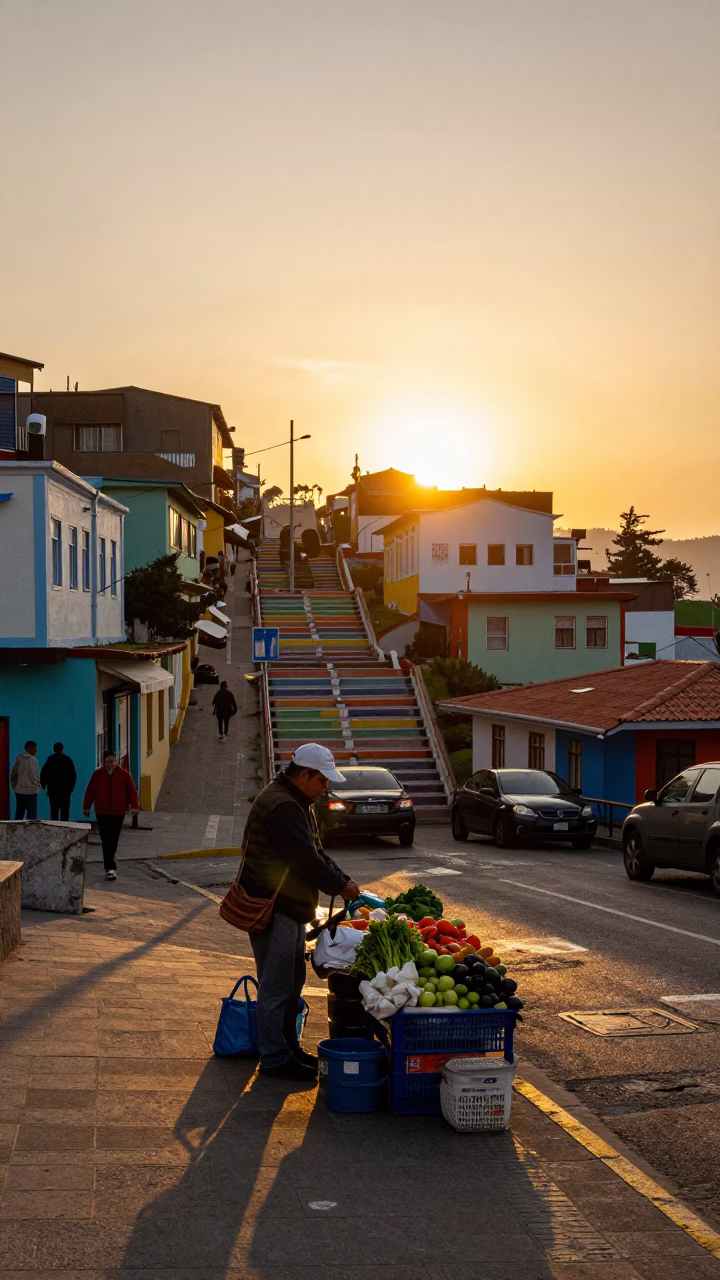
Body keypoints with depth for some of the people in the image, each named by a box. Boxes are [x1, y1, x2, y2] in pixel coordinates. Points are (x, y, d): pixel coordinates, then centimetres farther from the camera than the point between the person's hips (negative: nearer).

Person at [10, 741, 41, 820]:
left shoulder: (19, 758, 6)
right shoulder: (32, 760, -14)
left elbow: (13, 774, 9)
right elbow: (34, 775, -15)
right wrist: (38, 784, 3)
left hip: (19, 790, 7)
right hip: (30, 790, -7)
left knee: (19, 814, 11)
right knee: (32, 814, -2)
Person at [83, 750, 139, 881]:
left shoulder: (123, 774, 1)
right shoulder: (98, 774, 2)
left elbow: (132, 791, 1)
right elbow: (90, 791, 7)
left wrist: (134, 805, -8)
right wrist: (86, 807, 7)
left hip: (118, 813, 1)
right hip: (102, 813, -1)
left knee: (113, 840, 10)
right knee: (106, 841, -9)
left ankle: (109, 864, 27)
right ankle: (110, 867, -13)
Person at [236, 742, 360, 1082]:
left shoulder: (296, 803, 15)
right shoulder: (281, 806, -21)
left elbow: (315, 852, 18)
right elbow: (306, 860, -25)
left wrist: (342, 880, 5)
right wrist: (340, 886, -13)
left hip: (290, 905, 11)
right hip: (272, 908, -11)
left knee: (292, 981, 18)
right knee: (276, 986, -5)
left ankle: (288, 1047, 27)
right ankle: (274, 1058, 1)